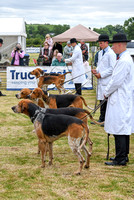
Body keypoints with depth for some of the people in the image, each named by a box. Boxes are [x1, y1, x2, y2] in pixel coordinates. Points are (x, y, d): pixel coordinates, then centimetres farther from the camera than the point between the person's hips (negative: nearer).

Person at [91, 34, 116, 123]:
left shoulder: (111, 54, -11)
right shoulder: (100, 53, 16)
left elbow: (112, 68, -15)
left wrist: (101, 74, -15)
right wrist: (96, 70, 5)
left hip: (107, 81, -8)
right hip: (101, 81, 8)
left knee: (108, 100, -5)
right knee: (102, 100, 14)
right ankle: (102, 118, 23)